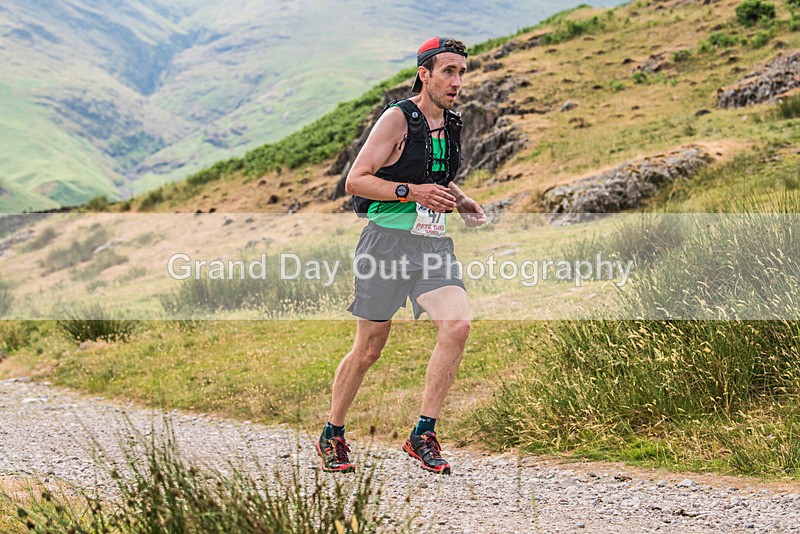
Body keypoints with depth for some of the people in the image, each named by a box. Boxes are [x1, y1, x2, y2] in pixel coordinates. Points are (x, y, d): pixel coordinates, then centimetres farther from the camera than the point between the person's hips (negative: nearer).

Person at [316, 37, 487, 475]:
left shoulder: (450, 125, 13)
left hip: (434, 243, 6)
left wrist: (461, 201, 12)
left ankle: (423, 435, -9)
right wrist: (413, 192, -22)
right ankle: (332, 436, 22)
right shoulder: (398, 119, -8)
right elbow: (355, 180, -12)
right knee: (369, 348, 2)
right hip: (388, 240, -5)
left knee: (457, 325, -17)